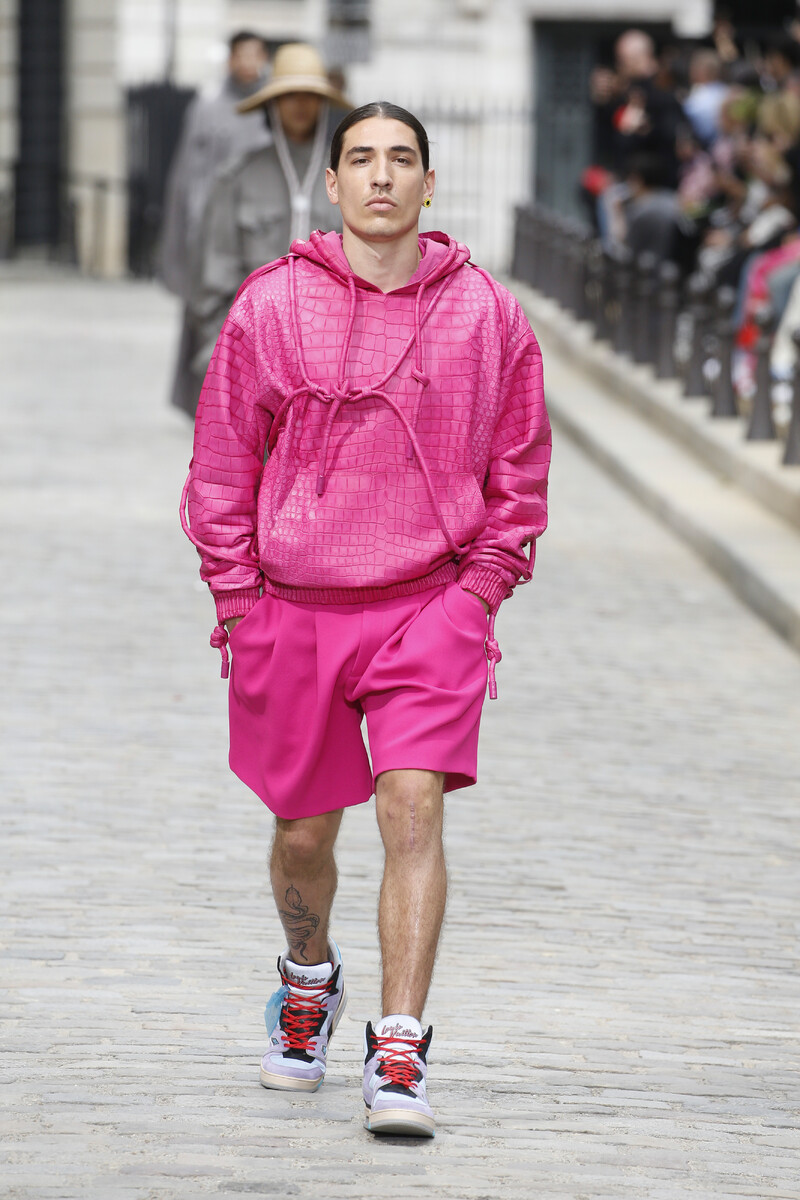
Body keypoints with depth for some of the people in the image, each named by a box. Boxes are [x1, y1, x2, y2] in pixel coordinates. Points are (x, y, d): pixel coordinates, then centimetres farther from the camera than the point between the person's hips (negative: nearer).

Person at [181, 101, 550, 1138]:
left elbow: (519, 472, 9)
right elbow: (223, 466, 5)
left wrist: (480, 592, 1)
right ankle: (309, 980, 43)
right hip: (295, 608, 1)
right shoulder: (270, 306, -1)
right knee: (303, 833, 12)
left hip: (432, 605, -1)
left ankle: (398, 1054, -15)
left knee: (414, 807, -16)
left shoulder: (486, 315, 1)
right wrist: (237, 601, 1)